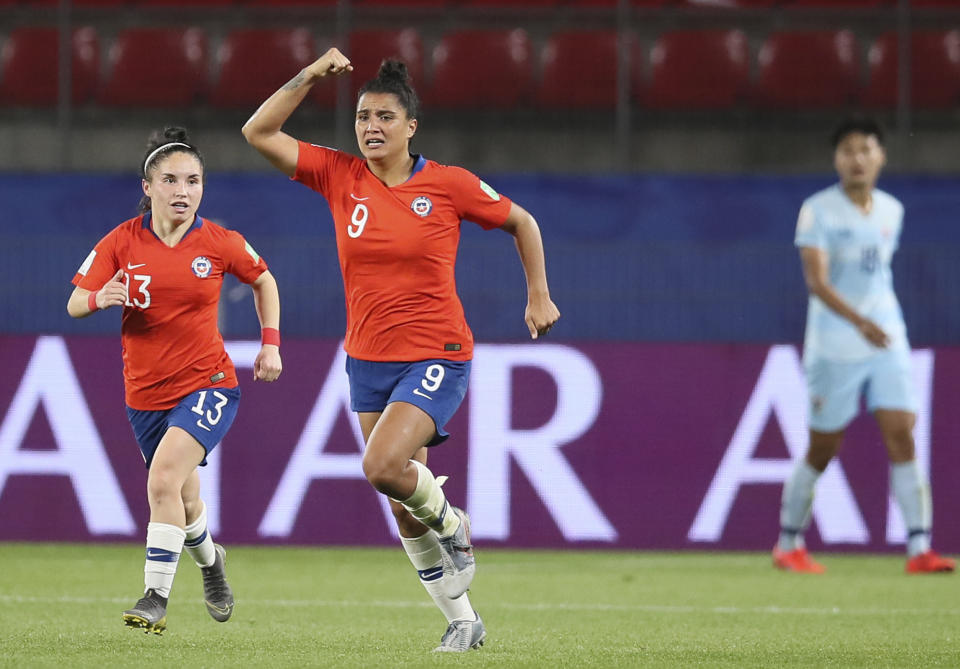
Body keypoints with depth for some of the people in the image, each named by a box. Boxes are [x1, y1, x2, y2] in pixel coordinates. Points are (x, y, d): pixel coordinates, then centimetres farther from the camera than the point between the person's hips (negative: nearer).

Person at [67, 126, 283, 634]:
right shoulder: (122, 242, -6)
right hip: (145, 393, 3)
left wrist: (271, 343, 6)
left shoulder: (220, 243, -6)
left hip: (208, 385, -3)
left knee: (164, 480, -25)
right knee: (183, 503, 16)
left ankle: (156, 597, -20)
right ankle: (209, 560, 49)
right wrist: (100, 298, -27)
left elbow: (263, 281, 13)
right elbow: (74, 304, -5)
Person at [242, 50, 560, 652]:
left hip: (437, 358, -5)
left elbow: (521, 222, 7)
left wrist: (539, 297, 7)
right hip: (369, 360, 5)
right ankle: (463, 620, 23)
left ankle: (450, 522, 6)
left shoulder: (448, 184, -8)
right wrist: (311, 77, -10)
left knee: (382, 465, -26)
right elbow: (259, 132, -4)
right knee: (403, 508, 8)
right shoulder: (340, 176, 0)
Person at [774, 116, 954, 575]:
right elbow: (816, 280, -21)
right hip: (835, 348, -4)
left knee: (902, 438, -9)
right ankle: (788, 546, 21)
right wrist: (859, 320, -34)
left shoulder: (891, 210, 9)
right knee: (822, 450, 3)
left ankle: (919, 550, -13)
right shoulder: (818, 211, -9)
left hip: (887, 344, 4)